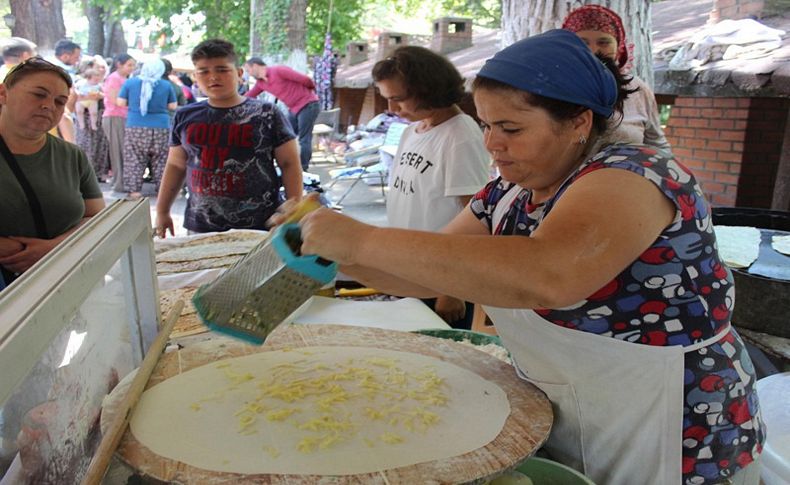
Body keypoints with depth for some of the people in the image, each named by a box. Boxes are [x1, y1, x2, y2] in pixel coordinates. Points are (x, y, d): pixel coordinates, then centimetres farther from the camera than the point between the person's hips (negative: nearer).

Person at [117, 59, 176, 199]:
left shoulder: (130, 82, 3)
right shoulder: (167, 85, 1)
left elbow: (120, 103, 3)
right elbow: (173, 106, 7)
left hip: (135, 127, 0)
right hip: (160, 128, 0)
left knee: (134, 160, 6)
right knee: (161, 161, 6)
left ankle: (134, 190, 5)